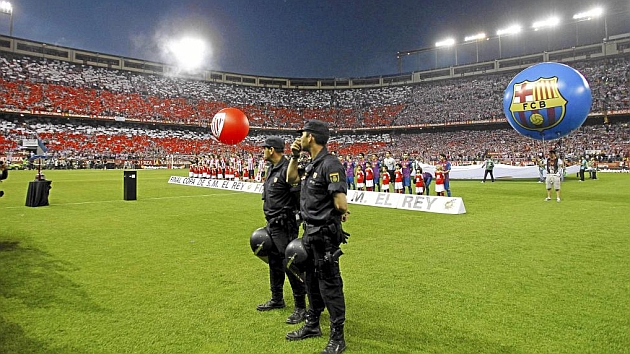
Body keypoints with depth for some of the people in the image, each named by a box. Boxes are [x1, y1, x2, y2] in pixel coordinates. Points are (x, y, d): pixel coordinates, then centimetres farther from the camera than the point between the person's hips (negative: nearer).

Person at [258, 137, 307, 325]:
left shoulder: (288, 169, -18)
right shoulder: (271, 168, 13)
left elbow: (300, 198, -21)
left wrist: (296, 222, -20)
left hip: (284, 226, -10)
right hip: (272, 225, 10)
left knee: (289, 264, -5)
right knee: (274, 263, 18)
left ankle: (301, 307, 7)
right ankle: (277, 300, 34)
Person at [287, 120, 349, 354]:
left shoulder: (330, 164, -20)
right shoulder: (312, 164, 9)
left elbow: (341, 204, -25)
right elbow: (291, 179, 25)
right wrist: (294, 157, 12)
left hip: (325, 234, -10)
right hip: (310, 232, 10)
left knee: (329, 285, 1)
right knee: (312, 281, 20)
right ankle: (312, 325, 38)